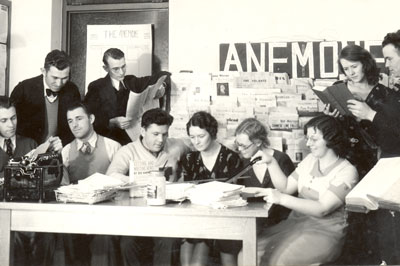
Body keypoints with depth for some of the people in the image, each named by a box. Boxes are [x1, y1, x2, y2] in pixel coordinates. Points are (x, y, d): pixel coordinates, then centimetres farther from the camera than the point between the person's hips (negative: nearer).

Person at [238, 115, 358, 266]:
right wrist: (271, 163, -1)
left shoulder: (347, 172, -8)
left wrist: (282, 199, -28)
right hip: (295, 224, 6)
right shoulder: (310, 160, 12)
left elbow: (322, 209, -20)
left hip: (324, 232, -6)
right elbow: (286, 187, 10)